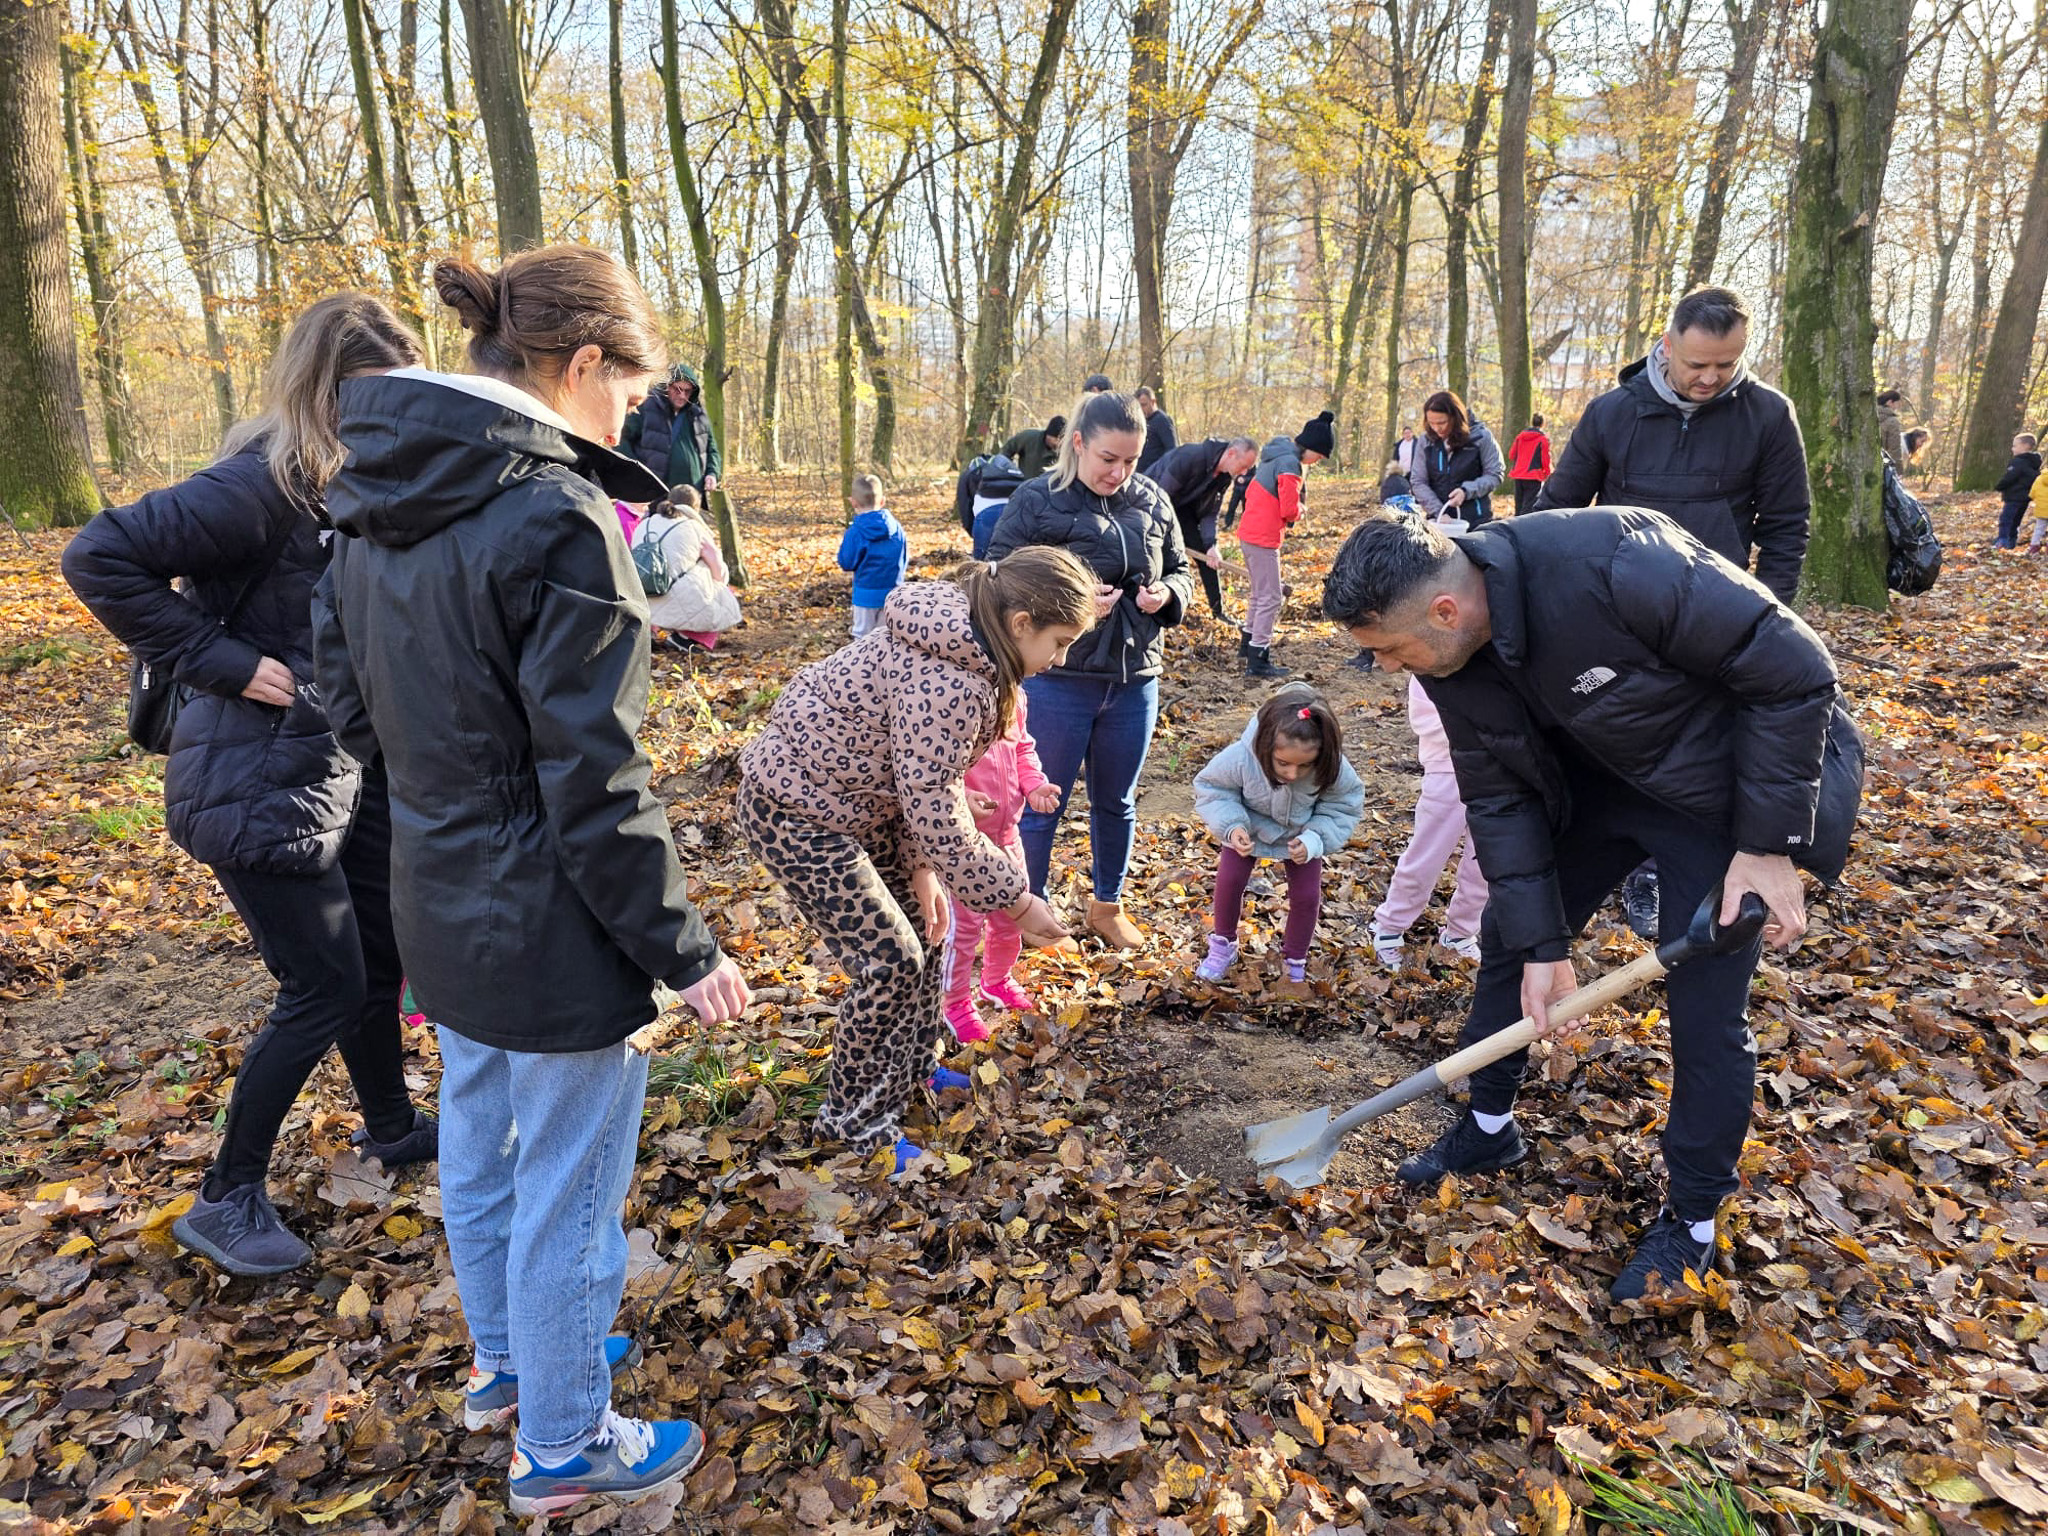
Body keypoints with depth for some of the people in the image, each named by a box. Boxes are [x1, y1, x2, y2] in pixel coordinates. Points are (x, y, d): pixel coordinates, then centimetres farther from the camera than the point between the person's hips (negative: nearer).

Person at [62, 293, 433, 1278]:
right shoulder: (263, 483, -20)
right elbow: (99, 558, -24)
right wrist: (223, 663, -22)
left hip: (346, 763, 8)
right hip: (262, 781, -8)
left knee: (381, 955, 18)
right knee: (325, 988, 0)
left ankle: (391, 1126, 40)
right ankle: (227, 1198, 20)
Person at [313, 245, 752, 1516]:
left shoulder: (375, 500, 2)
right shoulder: (557, 519, -24)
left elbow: (350, 693, 12)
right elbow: (596, 787, -24)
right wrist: (683, 949, -14)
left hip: (439, 899, 9)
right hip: (549, 930, -9)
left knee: (480, 1149, 26)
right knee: (568, 1191, 11)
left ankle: (508, 1360, 50)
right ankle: (563, 1446, 33)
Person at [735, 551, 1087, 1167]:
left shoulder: (955, 638, -1)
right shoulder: (948, 684, -32)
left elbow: (928, 782, 4)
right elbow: (942, 824, -27)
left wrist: (920, 867, 0)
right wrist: (1017, 902, -15)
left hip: (849, 792, 10)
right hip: (796, 813, -10)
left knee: (923, 922, 17)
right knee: (890, 960, -4)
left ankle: (912, 1068, 38)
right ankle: (854, 1118, 17)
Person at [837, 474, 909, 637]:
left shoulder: (855, 532, -16)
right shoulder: (896, 527, -2)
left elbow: (847, 563, -9)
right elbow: (905, 560, 6)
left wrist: (842, 544, 7)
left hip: (866, 593, -4)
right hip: (893, 592, 4)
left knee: (862, 634, 8)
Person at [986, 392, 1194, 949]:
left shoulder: (1152, 501, 3)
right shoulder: (1036, 501, -9)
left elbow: (1179, 570, 15)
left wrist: (1166, 593, -9)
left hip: (1135, 678, 4)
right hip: (1057, 680, -4)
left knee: (1117, 802, 19)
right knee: (1041, 804, 8)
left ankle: (1108, 906, 39)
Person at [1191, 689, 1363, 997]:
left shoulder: (1333, 769, -37)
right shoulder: (1241, 758, -41)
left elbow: (1342, 808, -18)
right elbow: (1212, 789, -22)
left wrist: (1313, 840, -35)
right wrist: (1232, 826, -39)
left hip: (1301, 833, 1)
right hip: (1249, 826, 0)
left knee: (1306, 895, -1)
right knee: (1229, 878, -4)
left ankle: (1295, 964, 23)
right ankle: (1223, 945, 24)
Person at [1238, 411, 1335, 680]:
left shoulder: (1277, 455, 14)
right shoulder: (1290, 464, -17)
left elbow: (1250, 493, 20)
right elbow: (1290, 510, -18)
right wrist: (1300, 508, 3)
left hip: (1250, 533, 10)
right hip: (1263, 539, -10)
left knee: (1260, 593, 22)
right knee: (1271, 597, -5)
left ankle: (1250, 645, 33)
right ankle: (1257, 662, -3)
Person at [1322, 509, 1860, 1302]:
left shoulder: (1614, 566, -38)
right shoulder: (1449, 656, -17)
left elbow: (1794, 670, -27)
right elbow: (1499, 797, -8)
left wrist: (1767, 844, -23)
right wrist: (1541, 943, -10)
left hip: (1725, 782, -6)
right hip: (1599, 774, 6)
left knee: (1706, 1006, -3)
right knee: (1507, 935, 9)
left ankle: (1691, 1221, 19)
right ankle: (1489, 1126, 32)